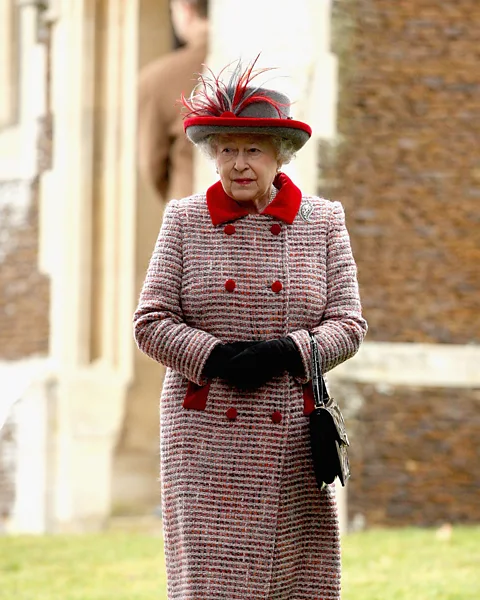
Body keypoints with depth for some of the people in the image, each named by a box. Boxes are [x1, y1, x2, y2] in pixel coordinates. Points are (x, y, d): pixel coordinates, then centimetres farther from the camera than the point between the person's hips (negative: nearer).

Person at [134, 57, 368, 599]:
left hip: (291, 431, 1)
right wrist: (217, 358, -13)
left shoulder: (322, 221, 7)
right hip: (206, 432, -1)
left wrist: (286, 352, -14)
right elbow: (151, 322, 2)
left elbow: (348, 325, 4)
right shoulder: (185, 220, 5)